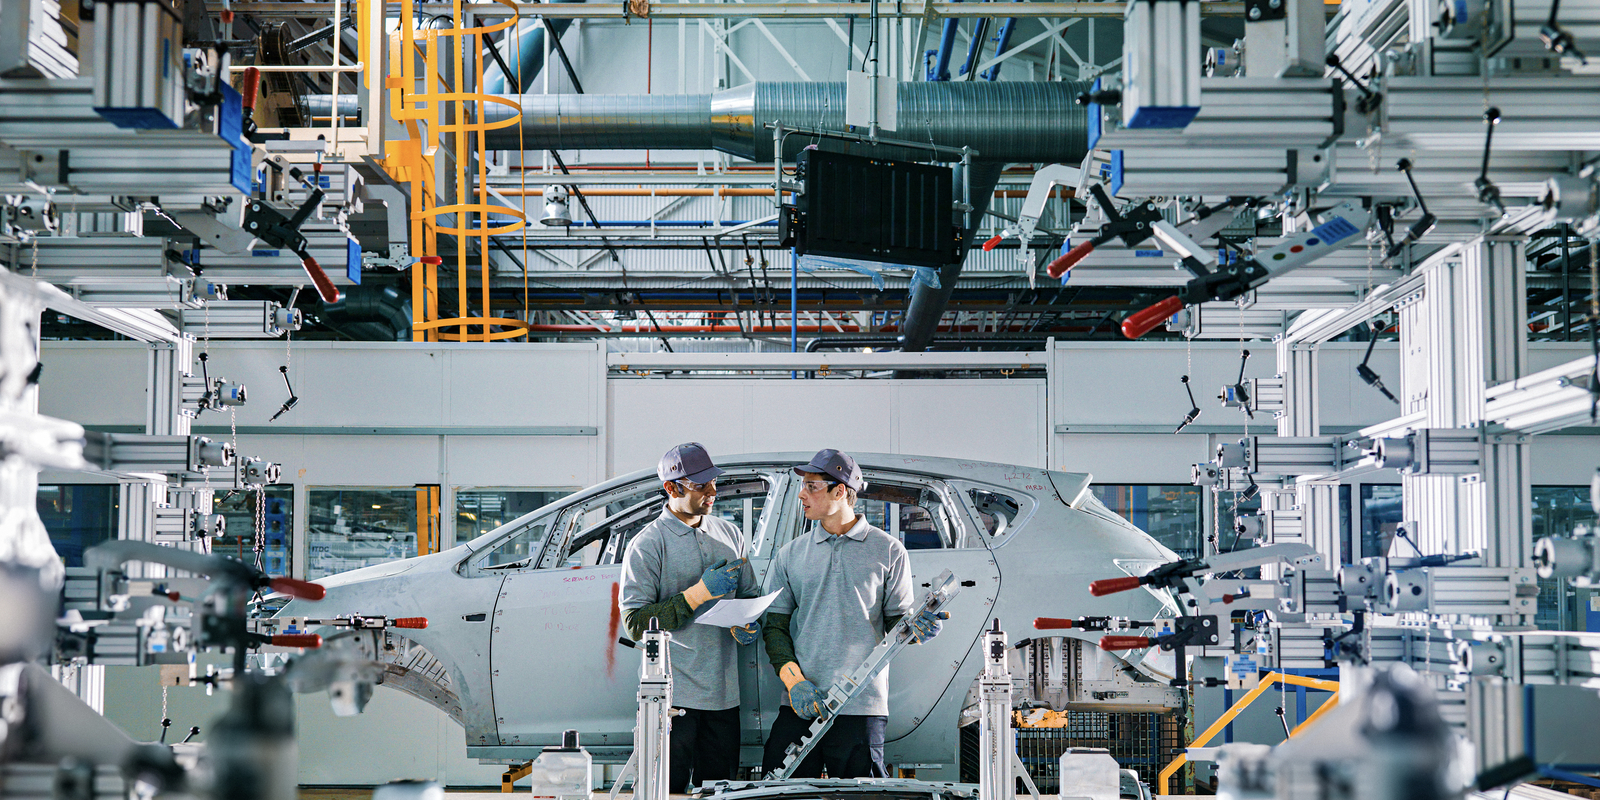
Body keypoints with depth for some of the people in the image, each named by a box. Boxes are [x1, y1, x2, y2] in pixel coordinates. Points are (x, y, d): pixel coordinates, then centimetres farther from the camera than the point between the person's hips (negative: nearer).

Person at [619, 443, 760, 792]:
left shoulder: (730, 535, 14)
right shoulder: (647, 545, -4)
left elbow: (750, 596, 23)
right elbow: (635, 622, -11)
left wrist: (747, 626, -1)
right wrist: (700, 593, -15)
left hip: (724, 694, 5)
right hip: (674, 695, -5)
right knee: (668, 792, -3)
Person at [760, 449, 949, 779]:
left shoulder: (888, 551, 7)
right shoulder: (791, 555, 13)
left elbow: (896, 619, 9)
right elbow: (775, 625, 9)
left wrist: (913, 629, -16)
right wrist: (793, 679, -7)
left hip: (862, 707, -2)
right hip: (800, 705, 2)